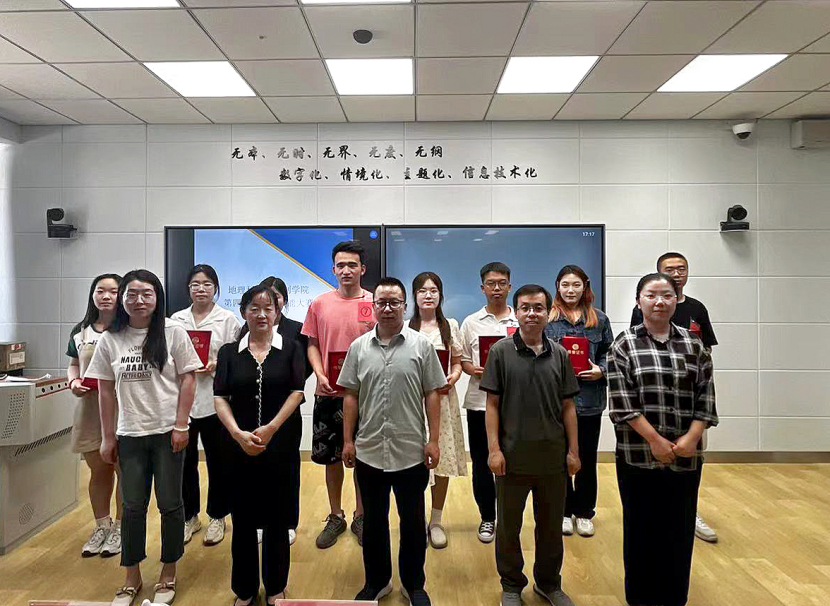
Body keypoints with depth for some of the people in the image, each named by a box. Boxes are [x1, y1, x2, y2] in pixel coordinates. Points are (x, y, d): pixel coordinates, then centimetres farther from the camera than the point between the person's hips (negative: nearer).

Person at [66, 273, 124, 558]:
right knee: (98, 470, 15)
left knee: (124, 469, 4)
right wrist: (73, 382, -2)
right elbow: (73, 365, 17)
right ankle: (101, 526, 31)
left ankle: (120, 527, 21)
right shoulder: (80, 331, 10)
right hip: (90, 409, 5)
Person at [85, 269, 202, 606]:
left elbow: (187, 379, -5)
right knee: (133, 507, 11)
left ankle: (168, 576, 26)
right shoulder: (110, 339, 2)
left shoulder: (173, 332, -6)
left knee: (170, 504, 7)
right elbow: (106, 389, 7)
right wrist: (107, 436, 6)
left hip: (168, 432, -2)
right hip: (130, 434, 2)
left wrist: (181, 426, -9)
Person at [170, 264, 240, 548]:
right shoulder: (176, 319, 10)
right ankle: (189, 517, 29)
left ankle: (217, 517, 26)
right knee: (185, 460, 9)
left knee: (216, 460, 8)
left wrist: (217, 366, -18)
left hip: (214, 399, -2)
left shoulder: (228, 319, 1)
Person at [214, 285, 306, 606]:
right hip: (239, 445, 1)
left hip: (281, 444, -1)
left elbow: (297, 392, -6)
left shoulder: (291, 348, 1)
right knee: (242, 518, 10)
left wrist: (271, 429, -16)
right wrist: (238, 434, -16)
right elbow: (220, 398, -1)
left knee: (276, 516, 9)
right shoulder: (228, 352, 5)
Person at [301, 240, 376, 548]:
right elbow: (313, 345, 8)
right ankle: (336, 517, 31)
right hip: (329, 392, 2)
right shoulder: (319, 304, 3)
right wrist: (320, 375, -8)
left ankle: (360, 516, 30)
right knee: (330, 456, 12)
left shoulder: (375, 304, -2)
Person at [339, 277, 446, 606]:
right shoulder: (358, 347, 3)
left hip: (411, 451, -2)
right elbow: (351, 396, 5)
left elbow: (432, 395, -3)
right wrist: (348, 440, 3)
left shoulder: (421, 345, -3)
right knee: (374, 520, 17)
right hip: (368, 451, 2)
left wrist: (433, 440, -6)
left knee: (413, 521, 13)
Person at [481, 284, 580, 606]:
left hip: (553, 457, 3)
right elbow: (492, 404, -5)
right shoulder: (501, 351, -5)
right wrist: (494, 449, -10)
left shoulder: (559, 354, 3)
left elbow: (568, 406, 6)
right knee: (508, 526, 13)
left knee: (551, 525, 17)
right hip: (512, 457, -2)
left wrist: (573, 450, 3)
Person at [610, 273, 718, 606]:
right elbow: (621, 401, -9)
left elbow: (705, 396, 2)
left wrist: (691, 437, -10)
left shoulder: (693, 344, 5)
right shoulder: (624, 344, -4)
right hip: (638, 454, -2)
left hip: (685, 455, 3)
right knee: (641, 526, 8)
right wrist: (654, 439, -14)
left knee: (680, 527, 12)